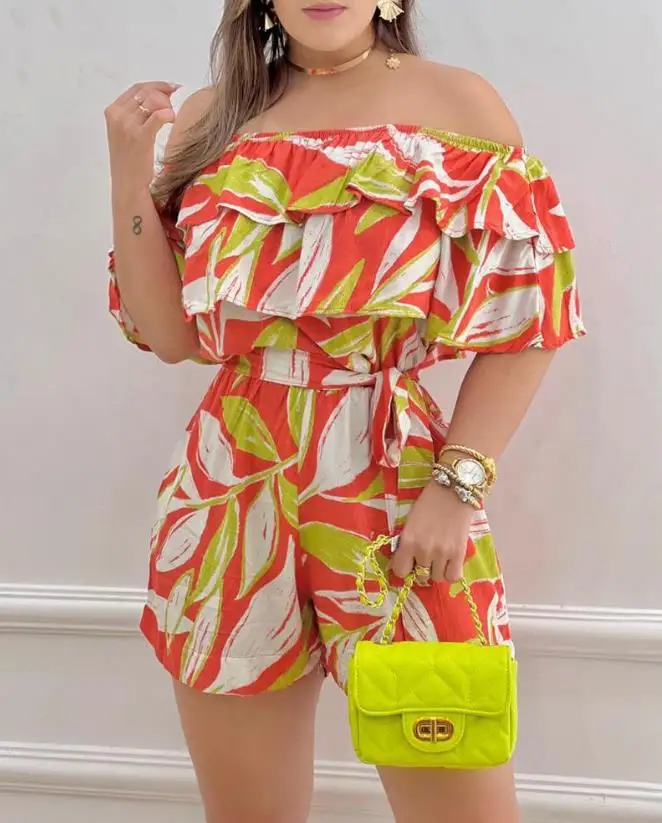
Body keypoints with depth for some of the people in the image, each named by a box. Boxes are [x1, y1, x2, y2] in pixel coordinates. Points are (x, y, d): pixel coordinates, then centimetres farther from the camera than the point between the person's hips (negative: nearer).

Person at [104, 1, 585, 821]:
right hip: (228, 492, 3)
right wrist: (130, 173, -3)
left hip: (396, 483, -2)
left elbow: (527, 319, -2)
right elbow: (170, 334, 5)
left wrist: (458, 486, -12)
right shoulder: (210, 120, 9)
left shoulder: (459, 104, 1)